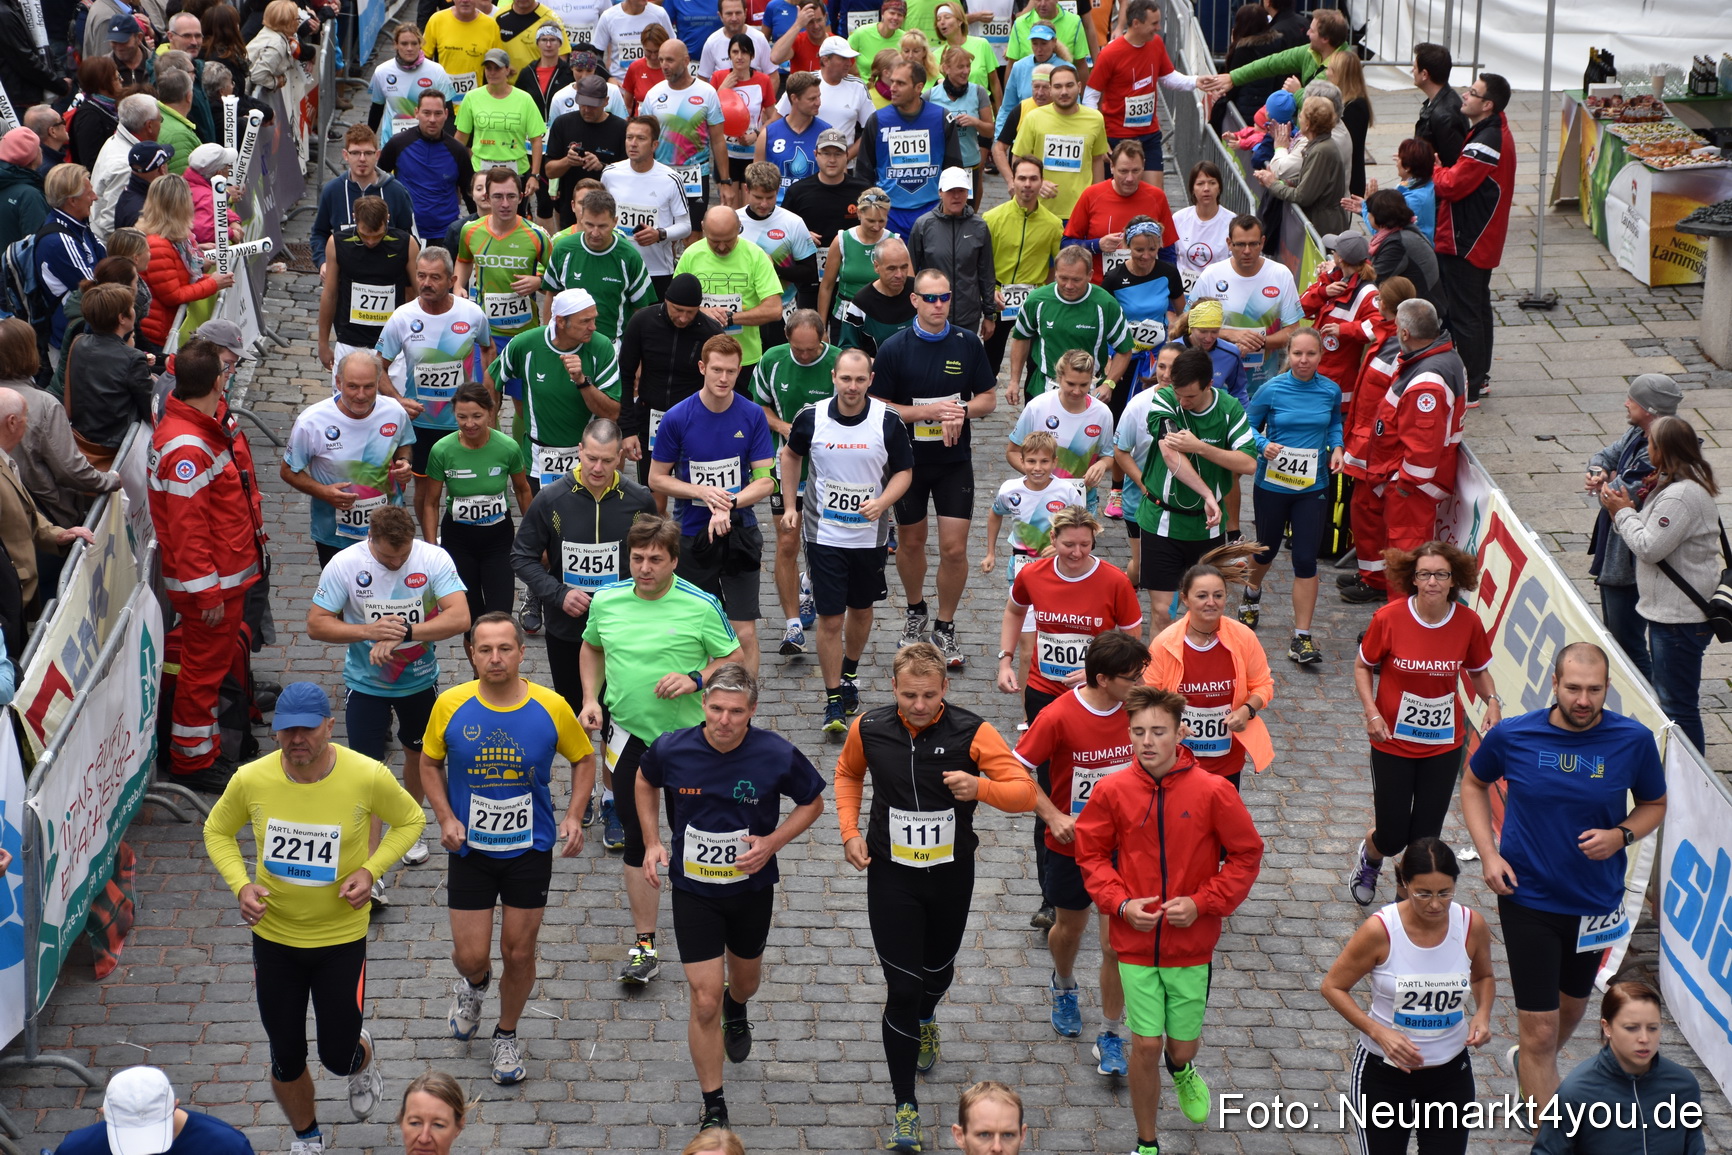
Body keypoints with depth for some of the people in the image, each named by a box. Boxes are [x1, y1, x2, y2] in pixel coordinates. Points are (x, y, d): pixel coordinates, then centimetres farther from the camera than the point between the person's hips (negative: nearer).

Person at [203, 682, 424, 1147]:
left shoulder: (367, 776, -18)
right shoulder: (251, 780, -14)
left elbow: (410, 820, 1)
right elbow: (217, 831, 5)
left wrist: (371, 869, -14)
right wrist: (241, 884, -13)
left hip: (342, 937, -1)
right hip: (273, 935, 2)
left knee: (338, 1057, 5)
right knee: (286, 1060, 11)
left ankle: (363, 1059, 45)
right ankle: (307, 1139, 40)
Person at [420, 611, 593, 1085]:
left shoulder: (551, 708, -12)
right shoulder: (451, 706, -11)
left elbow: (584, 759, 4)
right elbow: (430, 763, 5)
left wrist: (574, 816, -9)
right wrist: (445, 818, -9)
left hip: (531, 850, 0)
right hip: (470, 850, 0)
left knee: (519, 953, 8)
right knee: (471, 955, 2)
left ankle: (507, 1037, 33)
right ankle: (472, 984, 41)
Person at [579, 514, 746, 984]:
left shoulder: (700, 606, -13)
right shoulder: (606, 601, -2)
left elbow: (735, 661, -4)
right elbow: (591, 648, 16)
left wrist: (695, 680, -21)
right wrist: (591, 699, 4)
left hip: (690, 735, -2)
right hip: (629, 735, 2)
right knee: (637, 838, 2)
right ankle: (644, 946, 8)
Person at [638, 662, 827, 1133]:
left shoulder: (778, 756, -21)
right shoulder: (672, 750, -18)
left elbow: (812, 802, -3)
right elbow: (645, 781, 7)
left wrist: (772, 843, -17)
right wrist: (652, 842, -2)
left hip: (752, 887, 1)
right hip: (693, 889, -1)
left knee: (746, 979, 26)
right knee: (705, 1001, -6)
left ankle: (736, 1009, 65)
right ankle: (713, 1108, 8)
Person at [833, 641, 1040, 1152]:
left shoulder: (971, 732, -18)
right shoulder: (869, 729, -12)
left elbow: (1025, 792, -19)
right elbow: (848, 773, 11)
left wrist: (981, 787, -39)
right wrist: (850, 831, -1)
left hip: (952, 874, 1)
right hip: (891, 875, -1)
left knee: (938, 969, 24)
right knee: (902, 988, -5)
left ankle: (926, 1020, 61)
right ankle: (904, 1106, 5)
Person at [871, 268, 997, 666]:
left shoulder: (968, 344, -2)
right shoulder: (894, 349, -8)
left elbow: (988, 399, 5)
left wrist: (961, 410, -17)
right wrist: (930, 412, -19)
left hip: (954, 460, 0)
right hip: (908, 461, 0)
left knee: (955, 548, -6)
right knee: (911, 542, 15)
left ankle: (945, 628, 11)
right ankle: (916, 612, 40)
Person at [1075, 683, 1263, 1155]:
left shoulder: (1213, 792, -12)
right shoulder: (1111, 791, -9)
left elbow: (1246, 855, -3)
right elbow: (1091, 855, 4)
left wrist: (1202, 903, -13)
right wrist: (1122, 903, -11)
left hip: (1192, 943, 0)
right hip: (1136, 943, 0)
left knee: (1182, 1045, 10)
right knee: (1146, 1045, 0)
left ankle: (1181, 1068, 50)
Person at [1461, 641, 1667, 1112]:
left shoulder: (1634, 740, -13)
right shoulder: (1512, 735, -14)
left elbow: (1654, 804, 4)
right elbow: (1474, 783, 6)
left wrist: (1620, 835, -18)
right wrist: (1487, 852, -7)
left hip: (1596, 903, 3)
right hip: (1528, 900, -3)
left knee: (1571, 1007, 26)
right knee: (1540, 1030, -5)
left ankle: (1530, 1065, 57)